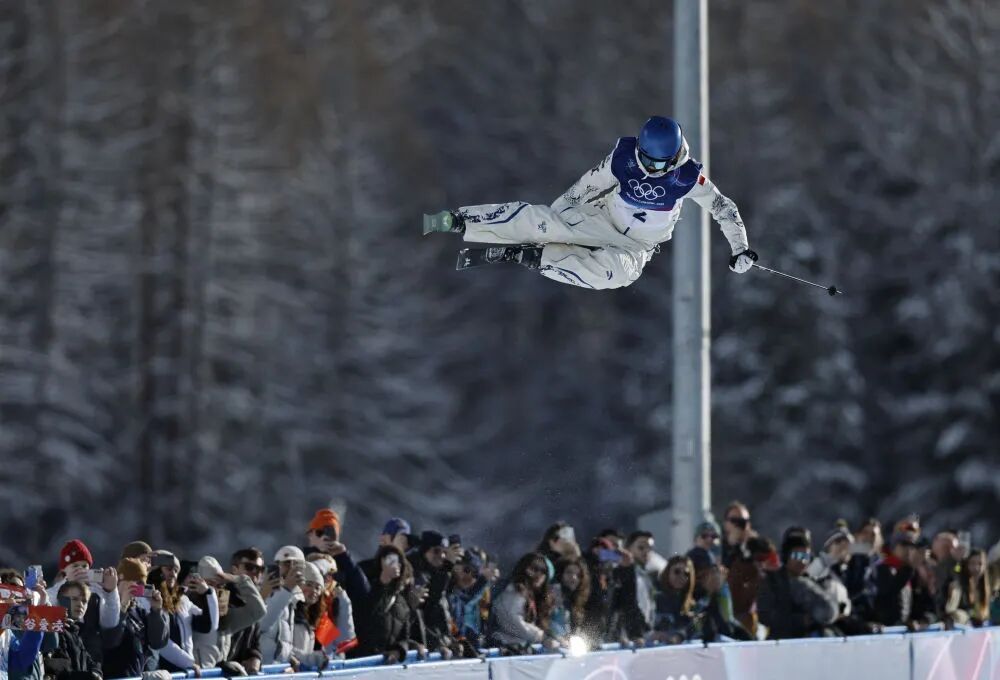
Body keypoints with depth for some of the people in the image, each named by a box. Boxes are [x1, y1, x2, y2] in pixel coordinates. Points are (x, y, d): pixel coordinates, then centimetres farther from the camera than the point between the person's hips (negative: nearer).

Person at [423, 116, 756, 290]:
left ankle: (528, 256, -31)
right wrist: (555, 211, 4)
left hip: (637, 248, -2)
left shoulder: (688, 177, -17)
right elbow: (588, 186, 0)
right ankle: (450, 221, -23)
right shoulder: (623, 157, -13)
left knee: (613, 272, -39)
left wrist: (741, 249, -8)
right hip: (602, 221, 2)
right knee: (541, 220, -24)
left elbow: (723, 207, -6)